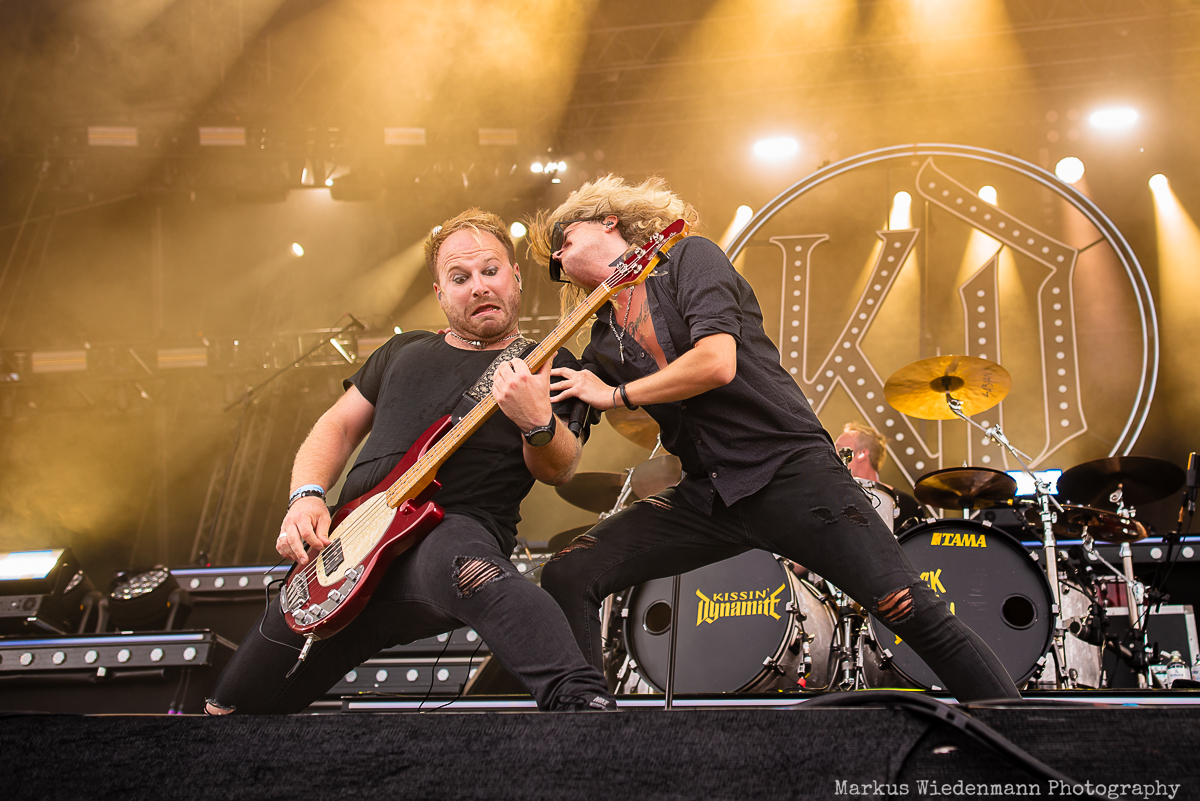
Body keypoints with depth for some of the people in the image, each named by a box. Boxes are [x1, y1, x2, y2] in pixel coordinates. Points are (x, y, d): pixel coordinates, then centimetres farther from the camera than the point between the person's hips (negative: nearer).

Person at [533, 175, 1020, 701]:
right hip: (705, 495, 6)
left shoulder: (688, 257, 0)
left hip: (788, 468, -6)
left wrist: (616, 395, -6)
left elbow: (716, 363, -17)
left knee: (910, 611, -16)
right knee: (566, 578, -8)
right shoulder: (602, 345, 16)